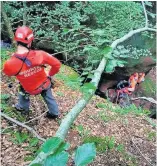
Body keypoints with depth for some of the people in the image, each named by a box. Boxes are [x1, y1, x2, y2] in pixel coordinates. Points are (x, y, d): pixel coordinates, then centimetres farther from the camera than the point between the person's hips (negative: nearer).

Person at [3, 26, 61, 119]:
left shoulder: (10, 64, -35)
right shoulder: (39, 54, -34)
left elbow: (8, 73, -8)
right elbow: (57, 64, -19)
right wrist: (50, 75, 0)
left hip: (30, 90, 0)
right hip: (45, 84, 0)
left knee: (22, 90, 36)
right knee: (49, 98, 32)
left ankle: (23, 108, 60)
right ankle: (54, 113, 55)